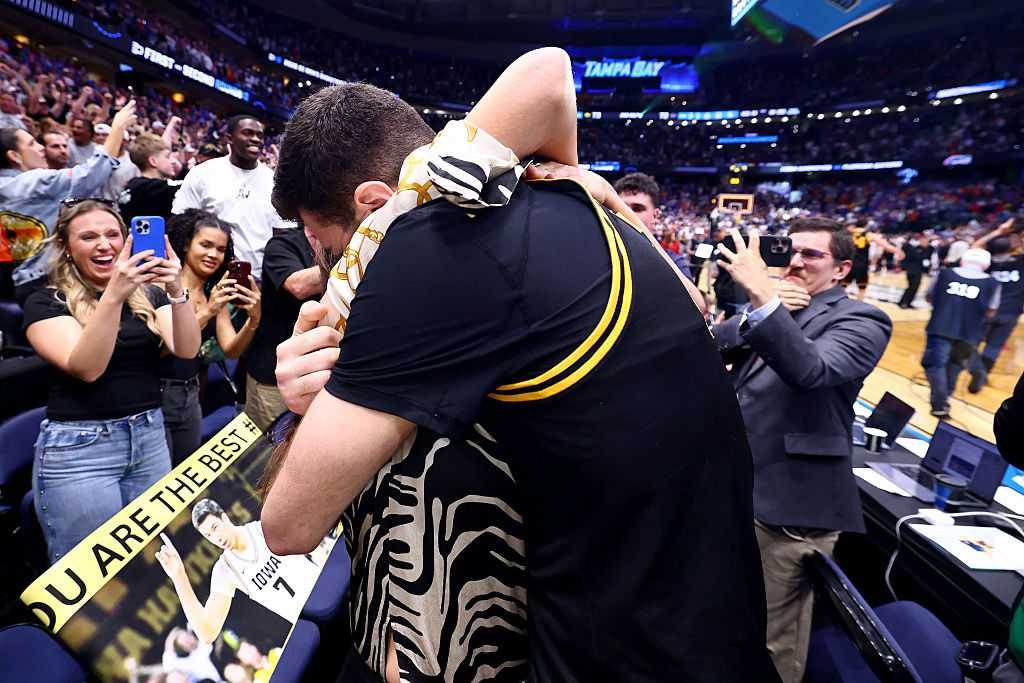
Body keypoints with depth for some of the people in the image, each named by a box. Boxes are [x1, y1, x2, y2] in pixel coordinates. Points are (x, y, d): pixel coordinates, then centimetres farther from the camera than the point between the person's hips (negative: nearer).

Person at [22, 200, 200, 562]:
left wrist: (177, 293, -25)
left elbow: (187, 349, -9)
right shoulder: (46, 301, -3)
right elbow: (86, 367, -20)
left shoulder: (148, 294, 7)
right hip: (78, 449, -3)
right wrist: (113, 295, -31)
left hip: (150, 438, 4)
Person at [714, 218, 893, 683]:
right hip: (733, 486, 7)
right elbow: (714, 347, 1)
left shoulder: (859, 321, -10)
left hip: (787, 501, -7)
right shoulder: (773, 307, 12)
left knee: (771, 641, 8)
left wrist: (763, 297, -37)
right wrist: (756, 308, -13)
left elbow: (811, 370, -30)